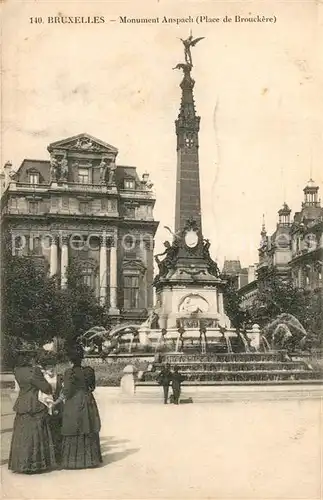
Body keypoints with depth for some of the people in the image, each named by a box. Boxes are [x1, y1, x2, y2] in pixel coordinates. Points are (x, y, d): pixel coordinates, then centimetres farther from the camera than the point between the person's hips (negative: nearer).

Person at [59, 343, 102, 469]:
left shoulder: (69, 372, -14)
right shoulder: (89, 370, -1)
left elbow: (67, 392, -14)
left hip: (73, 403, -5)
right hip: (88, 402, 5)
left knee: (73, 432, 5)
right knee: (89, 431, 13)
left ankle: (73, 460, 9)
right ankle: (89, 458, 20)